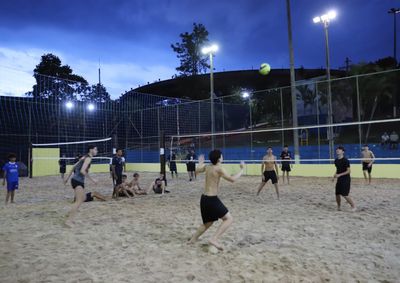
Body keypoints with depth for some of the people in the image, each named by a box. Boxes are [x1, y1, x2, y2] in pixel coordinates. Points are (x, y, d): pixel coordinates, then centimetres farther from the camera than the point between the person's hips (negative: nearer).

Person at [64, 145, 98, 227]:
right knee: (79, 201, -12)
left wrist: (68, 177, 25)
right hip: (78, 181, -10)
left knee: (83, 198, 21)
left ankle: (70, 214, 27)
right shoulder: (88, 158, -12)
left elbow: (74, 166, 21)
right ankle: (68, 221, -13)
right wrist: (92, 179, -20)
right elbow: (82, 171, -24)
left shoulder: (85, 157, 16)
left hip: (77, 180, 10)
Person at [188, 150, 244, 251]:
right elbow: (232, 179, -19)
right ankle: (214, 239, -13)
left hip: (204, 198, 9)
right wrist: (241, 170, -7)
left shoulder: (207, 167, 10)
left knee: (208, 222, 25)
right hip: (212, 199, -8)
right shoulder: (219, 168, -13)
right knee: (229, 219, -2)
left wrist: (200, 162, 47)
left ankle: (193, 239, 29)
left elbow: (197, 170, 29)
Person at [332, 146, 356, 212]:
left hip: (346, 180, -7)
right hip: (339, 180, 7)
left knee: (345, 195, -10)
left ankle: (353, 206, 8)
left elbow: (348, 171, -15)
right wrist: (334, 176, 9)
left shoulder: (345, 160, -14)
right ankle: (338, 207, 21)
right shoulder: (336, 160, 8)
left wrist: (339, 175, -22)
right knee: (337, 194, 5)